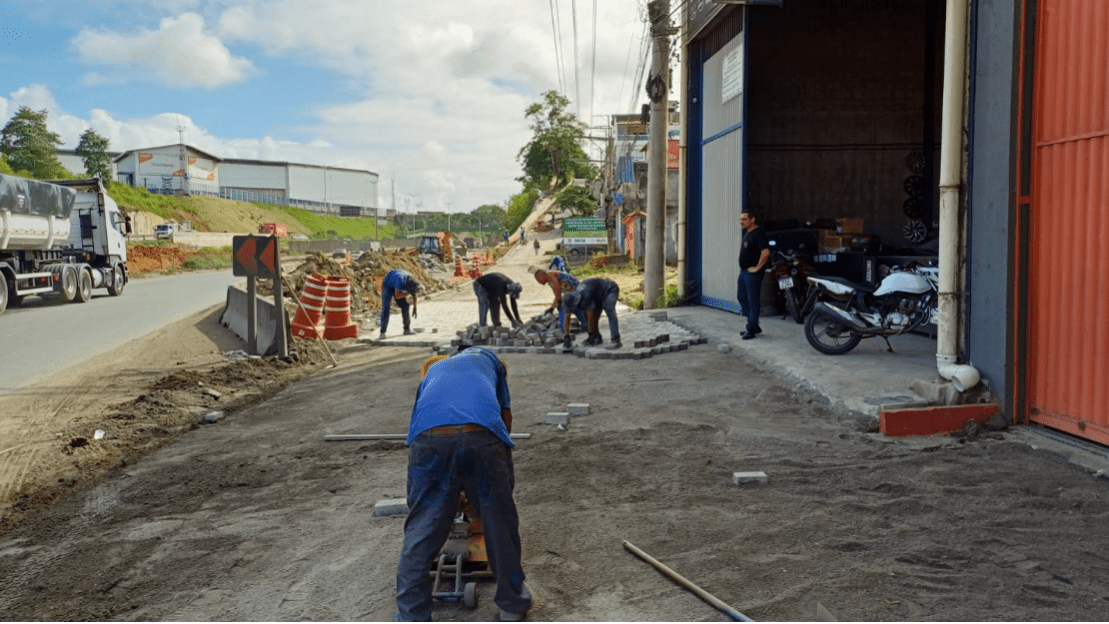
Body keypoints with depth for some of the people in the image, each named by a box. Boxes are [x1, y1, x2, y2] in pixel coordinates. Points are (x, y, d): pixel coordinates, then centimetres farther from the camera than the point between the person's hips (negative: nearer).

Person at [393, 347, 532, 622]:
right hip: (483, 434, -1)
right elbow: (506, 417, 38)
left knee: (421, 531, 12)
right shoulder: (484, 357, 38)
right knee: (500, 524, 16)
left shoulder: (431, 372, 42)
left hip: (429, 437, 1)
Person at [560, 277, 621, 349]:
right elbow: (566, 319, -12)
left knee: (609, 312, -29)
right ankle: (597, 338, 9)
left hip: (610, 290, -8)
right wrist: (567, 337, -17)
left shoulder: (586, 297, -39)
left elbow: (590, 318, -31)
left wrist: (591, 335, -22)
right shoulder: (570, 299, -16)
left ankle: (615, 339, -34)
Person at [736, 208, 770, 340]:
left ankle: (751, 329, 2)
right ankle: (754, 326, 23)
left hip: (752, 273, -11)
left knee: (753, 302, -3)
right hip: (743, 272, 11)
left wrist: (757, 268, -21)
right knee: (742, 298, 15)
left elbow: (766, 252, -28)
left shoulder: (758, 233, -16)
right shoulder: (747, 233, 15)